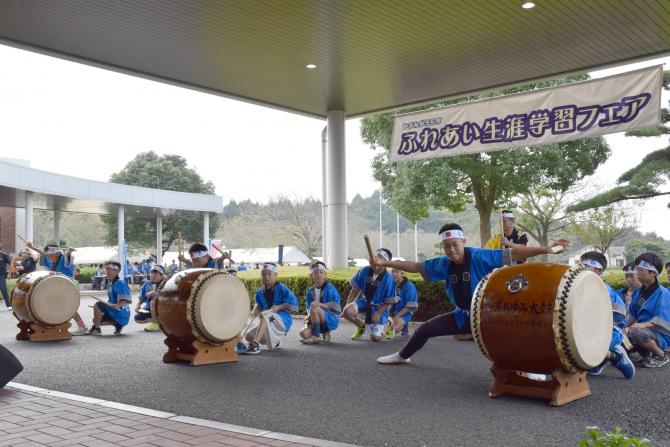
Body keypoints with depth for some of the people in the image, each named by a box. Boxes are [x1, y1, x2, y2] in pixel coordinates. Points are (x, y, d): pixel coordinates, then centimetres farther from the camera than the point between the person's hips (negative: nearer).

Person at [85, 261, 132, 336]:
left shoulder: (120, 283, -14)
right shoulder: (111, 283, 13)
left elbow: (125, 300, -22)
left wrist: (118, 305, -36)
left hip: (121, 315, -10)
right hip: (113, 313, 10)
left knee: (97, 305, -19)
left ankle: (96, 329, -11)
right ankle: (118, 324, 7)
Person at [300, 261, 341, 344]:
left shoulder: (329, 288, -8)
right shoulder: (311, 290, 8)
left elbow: (334, 307, -15)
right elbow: (308, 308, 10)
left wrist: (318, 304, -22)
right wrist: (309, 316, -11)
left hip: (332, 320, -6)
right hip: (319, 320, 6)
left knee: (314, 306, -30)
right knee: (304, 333, -20)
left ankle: (316, 336, -19)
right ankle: (325, 333, 9)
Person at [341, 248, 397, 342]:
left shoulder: (388, 279, -17)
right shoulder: (364, 271, -9)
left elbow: (389, 301, -11)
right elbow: (355, 289, 2)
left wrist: (378, 313, -19)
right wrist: (348, 304, -3)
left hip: (378, 307, -3)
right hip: (363, 302, 3)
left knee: (376, 338, -11)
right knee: (347, 311, -28)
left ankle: (385, 323, 26)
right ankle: (362, 326, 7)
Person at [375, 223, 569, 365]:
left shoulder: (480, 257, -23)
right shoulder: (443, 264, -6)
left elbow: (513, 253, -29)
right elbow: (415, 266, 5)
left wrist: (546, 249, -37)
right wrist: (386, 263, 3)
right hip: (463, 316, 6)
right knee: (426, 328, 13)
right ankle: (402, 356, 38)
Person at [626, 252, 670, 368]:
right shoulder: (638, 292, 8)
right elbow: (632, 315, 15)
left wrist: (643, 325, -37)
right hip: (644, 329, 8)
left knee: (638, 332, -35)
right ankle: (647, 353, 15)